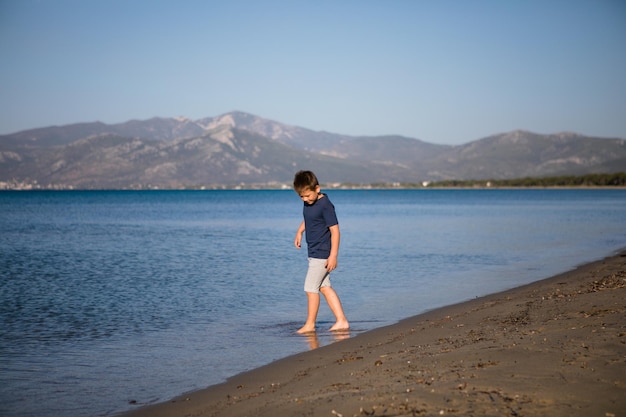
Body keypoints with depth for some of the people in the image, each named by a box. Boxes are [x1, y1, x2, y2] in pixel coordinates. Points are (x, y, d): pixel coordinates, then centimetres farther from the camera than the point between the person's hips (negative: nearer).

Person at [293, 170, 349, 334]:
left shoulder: (325, 205, -18)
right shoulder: (308, 203, 8)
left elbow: (335, 229, -19)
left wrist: (333, 255, -22)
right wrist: (299, 231, 16)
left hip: (322, 254, -9)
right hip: (314, 253, 9)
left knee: (311, 288, -5)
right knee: (324, 287, 9)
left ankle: (310, 324, 6)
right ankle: (341, 321, 11)